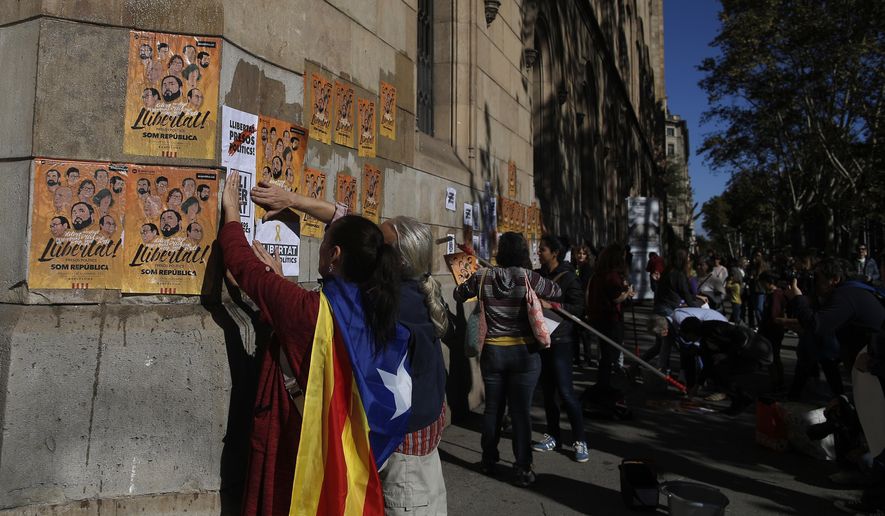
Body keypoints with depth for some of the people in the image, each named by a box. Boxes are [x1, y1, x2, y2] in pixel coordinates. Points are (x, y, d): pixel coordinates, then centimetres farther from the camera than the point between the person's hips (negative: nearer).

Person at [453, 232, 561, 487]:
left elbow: (458, 295, 11)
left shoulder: (483, 276, -5)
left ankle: (489, 461, 31)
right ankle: (522, 469, 11)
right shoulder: (527, 277, -11)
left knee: (493, 408, 16)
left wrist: (470, 280, 29)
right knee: (521, 411, 4)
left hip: (492, 352, 2)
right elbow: (557, 292, 5)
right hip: (524, 353, -2)